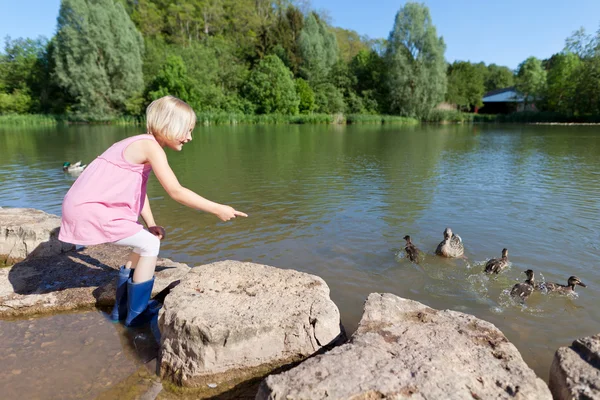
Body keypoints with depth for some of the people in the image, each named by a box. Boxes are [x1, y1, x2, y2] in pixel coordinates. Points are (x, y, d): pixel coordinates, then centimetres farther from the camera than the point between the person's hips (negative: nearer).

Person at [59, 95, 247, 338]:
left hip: (88, 206, 9)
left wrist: (151, 224, 2)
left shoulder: (143, 146, 12)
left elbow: (139, 189, 13)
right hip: (90, 209, -9)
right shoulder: (150, 146, -18)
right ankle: (137, 313, 6)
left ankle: (122, 309, 25)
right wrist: (217, 209, -19)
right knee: (149, 245, -8)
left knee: (146, 243, 13)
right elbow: (176, 192, -25)